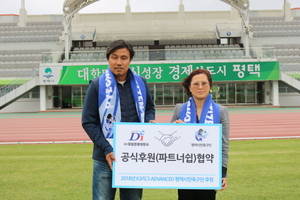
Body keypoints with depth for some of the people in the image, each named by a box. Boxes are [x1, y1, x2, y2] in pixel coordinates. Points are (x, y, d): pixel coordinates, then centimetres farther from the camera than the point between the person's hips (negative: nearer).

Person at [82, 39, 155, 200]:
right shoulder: (98, 85, -4)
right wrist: (106, 149, -15)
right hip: (106, 158, -3)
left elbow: (149, 107, 21)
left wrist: (150, 122, -2)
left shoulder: (140, 83, 6)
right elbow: (88, 122, -5)